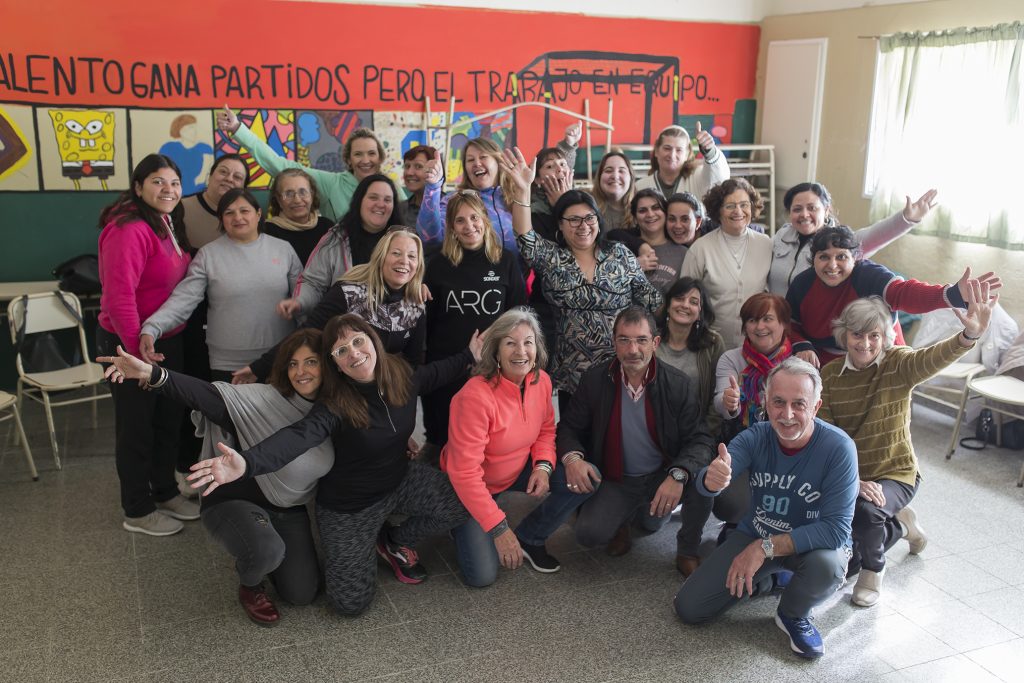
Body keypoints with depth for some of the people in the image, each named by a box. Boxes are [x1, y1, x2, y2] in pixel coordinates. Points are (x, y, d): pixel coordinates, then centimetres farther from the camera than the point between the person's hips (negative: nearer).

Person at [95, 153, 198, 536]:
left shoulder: (167, 223, 6)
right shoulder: (129, 230, -23)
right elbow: (118, 296, -28)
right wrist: (138, 350, -24)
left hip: (168, 339, 9)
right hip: (130, 344, -9)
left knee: (168, 420, 20)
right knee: (136, 426, 6)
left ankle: (165, 492, 38)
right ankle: (138, 512, 22)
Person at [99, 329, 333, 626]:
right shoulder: (263, 400, -25)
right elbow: (204, 395, -39)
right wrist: (153, 374, -55)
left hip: (289, 510, 5)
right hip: (236, 501, -5)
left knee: (301, 594, 2)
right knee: (267, 551, -36)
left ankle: (252, 557, 32)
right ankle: (249, 584, 4)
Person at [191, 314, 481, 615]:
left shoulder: (400, 374, -12)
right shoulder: (335, 404, -30)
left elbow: (432, 375, 13)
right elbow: (298, 436, -48)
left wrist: (469, 356, 16)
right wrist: (246, 463, -66)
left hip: (401, 481, 5)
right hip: (349, 506, -5)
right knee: (351, 602, -7)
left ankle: (396, 541, 11)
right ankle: (367, 545, 26)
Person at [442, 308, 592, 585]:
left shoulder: (541, 380, -11)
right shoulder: (475, 396, -32)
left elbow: (546, 429, 6)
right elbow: (465, 473, -30)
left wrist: (543, 466, -15)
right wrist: (499, 528, -30)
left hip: (519, 470, 6)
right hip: (471, 487, -6)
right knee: (482, 575, -15)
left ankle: (529, 538, 5)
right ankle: (462, 526, 18)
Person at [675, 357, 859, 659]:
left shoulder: (839, 448, -26)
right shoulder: (755, 437, -16)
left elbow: (837, 529, -29)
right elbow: (705, 482, -31)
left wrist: (766, 547, -33)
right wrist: (712, 479, -56)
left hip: (813, 543, -3)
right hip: (755, 534, 3)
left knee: (827, 565, -39)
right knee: (688, 608, -4)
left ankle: (793, 615, -3)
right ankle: (765, 578, 21)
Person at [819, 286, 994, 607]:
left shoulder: (898, 364, -14)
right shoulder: (829, 375, -8)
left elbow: (932, 358, -38)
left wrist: (970, 334, -60)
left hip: (896, 473, -3)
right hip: (846, 475, 3)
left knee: (865, 510, -36)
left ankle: (873, 570, -1)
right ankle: (898, 523, 34)